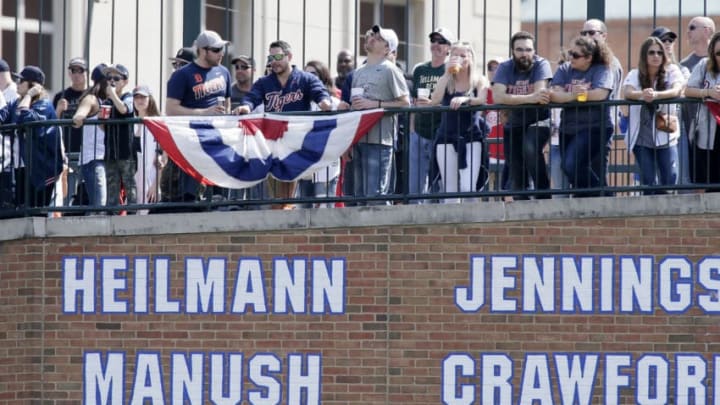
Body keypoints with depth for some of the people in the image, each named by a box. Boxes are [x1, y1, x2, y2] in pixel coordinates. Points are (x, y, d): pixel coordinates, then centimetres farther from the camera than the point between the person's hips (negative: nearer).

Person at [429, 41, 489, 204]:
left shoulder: (479, 81, 5)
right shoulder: (445, 81, 10)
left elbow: (482, 100, -14)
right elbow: (435, 101, -8)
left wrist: (465, 99, -33)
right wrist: (447, 74, -10)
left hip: (471, 137, -2)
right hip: (447, 137, 2)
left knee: (468, 188, -14)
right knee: (450, 190, 1)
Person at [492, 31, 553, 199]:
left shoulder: (541, 64, -11)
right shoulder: (505, 68, -5)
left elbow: (539, 94, -25)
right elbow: (497, 97, -23)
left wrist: (513, 100, -28)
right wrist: (529, 98, -34)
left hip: (538, 122, -3)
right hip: (514, 125, 3)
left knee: (530, 149, -33)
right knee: (516, 179, 1)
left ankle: (544, 196, -22)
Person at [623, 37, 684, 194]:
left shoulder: (672, 71, 0)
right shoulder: (635, 75, 3)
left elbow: (677, 90, -19)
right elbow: (627, 92, -16)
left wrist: (656, 95, -38)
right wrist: (642, 95, -40)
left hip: (665, 134, -1)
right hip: (641, 137, 1)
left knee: (670, 179, -6)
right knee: (648, 182, 0)